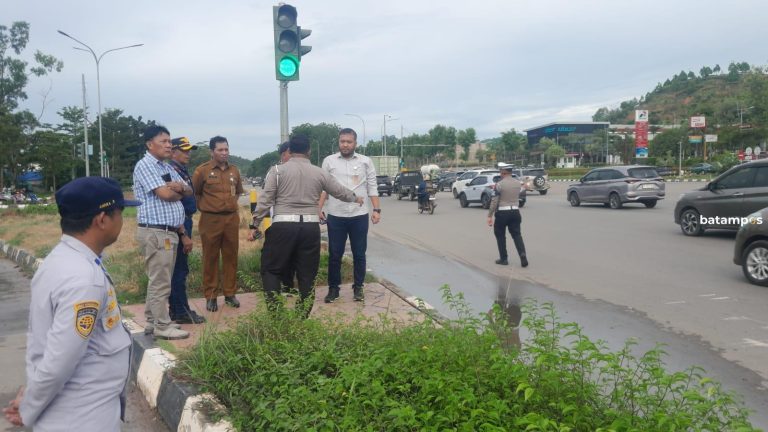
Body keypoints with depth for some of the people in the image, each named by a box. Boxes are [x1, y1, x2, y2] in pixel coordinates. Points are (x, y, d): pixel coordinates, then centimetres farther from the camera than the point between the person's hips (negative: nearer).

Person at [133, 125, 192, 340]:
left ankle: (153, 321, 23)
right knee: (160, 282, -4)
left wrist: (180, 187, -8)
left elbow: (189, 192, 15)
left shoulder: (168, 167, 18)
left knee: (159, 280, 14)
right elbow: (165, 194, -19)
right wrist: (178, 192, 2)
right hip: (155, 232, -9)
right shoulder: (145, 165, -10)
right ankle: (162, 326, 2)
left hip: (170, 231, 9)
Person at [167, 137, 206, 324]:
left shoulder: (182, 171, 15)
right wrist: (184, 235, -21)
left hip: (184, 223, 10)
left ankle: (175, 309, 23)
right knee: (180, 269, -3)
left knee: (179, 269, 14)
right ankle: (181, 311, 4)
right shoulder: (173, 172, -16)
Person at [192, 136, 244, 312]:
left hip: (231, 219, 4)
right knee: (210, 258, 3)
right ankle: (210, 296, 11)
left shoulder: (234, 170, 9)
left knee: (231, 257, 8)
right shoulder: (202, 170, -5)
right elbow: (193, 193, 1)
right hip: (211, 220, -4)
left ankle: (230, 293, 18)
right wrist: (205, 206, 3)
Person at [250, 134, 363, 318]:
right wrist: (356, 198, 41)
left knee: (271, 269, 11)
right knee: (307, 273, 11)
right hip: (311, 227, 2)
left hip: (283, 225, -2)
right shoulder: (319, 173, 9)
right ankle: (303, 316, 15)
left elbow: (265, 200, -4)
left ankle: (273, 310, 0)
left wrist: (255, 225, 2)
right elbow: (340, 191, 21)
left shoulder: (278, 170, 2)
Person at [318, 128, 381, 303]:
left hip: (359, 215, 0)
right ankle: (333, 288, 19)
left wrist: (377, 209, -5)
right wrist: (319, 208, -6)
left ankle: (358, 287, 22)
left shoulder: (366, 161, 4)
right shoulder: (329, 161, 4)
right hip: (335, 216, 0)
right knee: (334, 254, 6)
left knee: (359, 254, 8)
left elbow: (372, 188, 4)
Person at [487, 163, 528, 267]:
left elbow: (494, 201, -13)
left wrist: (490, 216, -8)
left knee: (500, 235, 11)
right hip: (515, 211, 4)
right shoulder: (518, 183, 4)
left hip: (502, 213, -4)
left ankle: (503, 259, 15)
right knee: (516, 234, 9)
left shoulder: (499, 184, -13)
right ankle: (522, 254, -13)